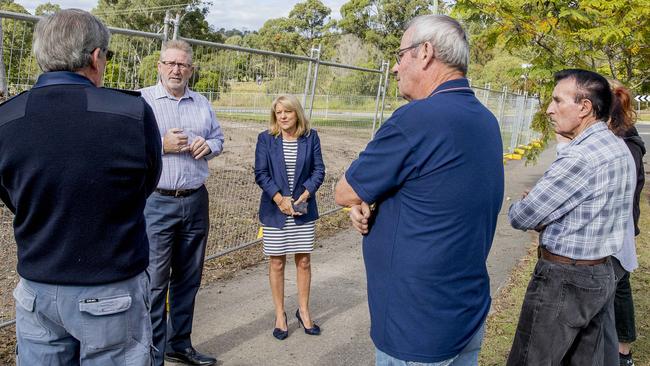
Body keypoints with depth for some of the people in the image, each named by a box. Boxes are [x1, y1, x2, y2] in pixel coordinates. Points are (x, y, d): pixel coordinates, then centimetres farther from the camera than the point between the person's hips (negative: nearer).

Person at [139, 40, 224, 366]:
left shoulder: (202, 103, 13)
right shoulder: (141, 100, -4)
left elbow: (218, 138, 19)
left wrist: (208, 146, -3)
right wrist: (162, 146, -17)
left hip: (196, 201, 6)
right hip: (157, 202, -5)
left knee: (188, 278, 14)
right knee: (155, 281, -3)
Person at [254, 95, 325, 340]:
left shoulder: (310, 137, 2)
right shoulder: (266, 139, -1)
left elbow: (319, 170, 1)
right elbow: (260, 173, -5)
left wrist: (305, 194, -13)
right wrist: (279, 199, -15)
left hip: (303, 209, 1)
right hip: (275, 209, -1)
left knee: (304, 261, 7)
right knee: (277, 263, 5)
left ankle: (303, 311, 23)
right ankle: (280, 315, 18)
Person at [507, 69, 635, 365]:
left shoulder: (580, 157, -23)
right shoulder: (619, 147, 7)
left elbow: (520, 217, -19)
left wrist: (516, 207, 4)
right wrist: (546, 219, 2)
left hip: (565, 279, -9)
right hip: (603, 274, 9)